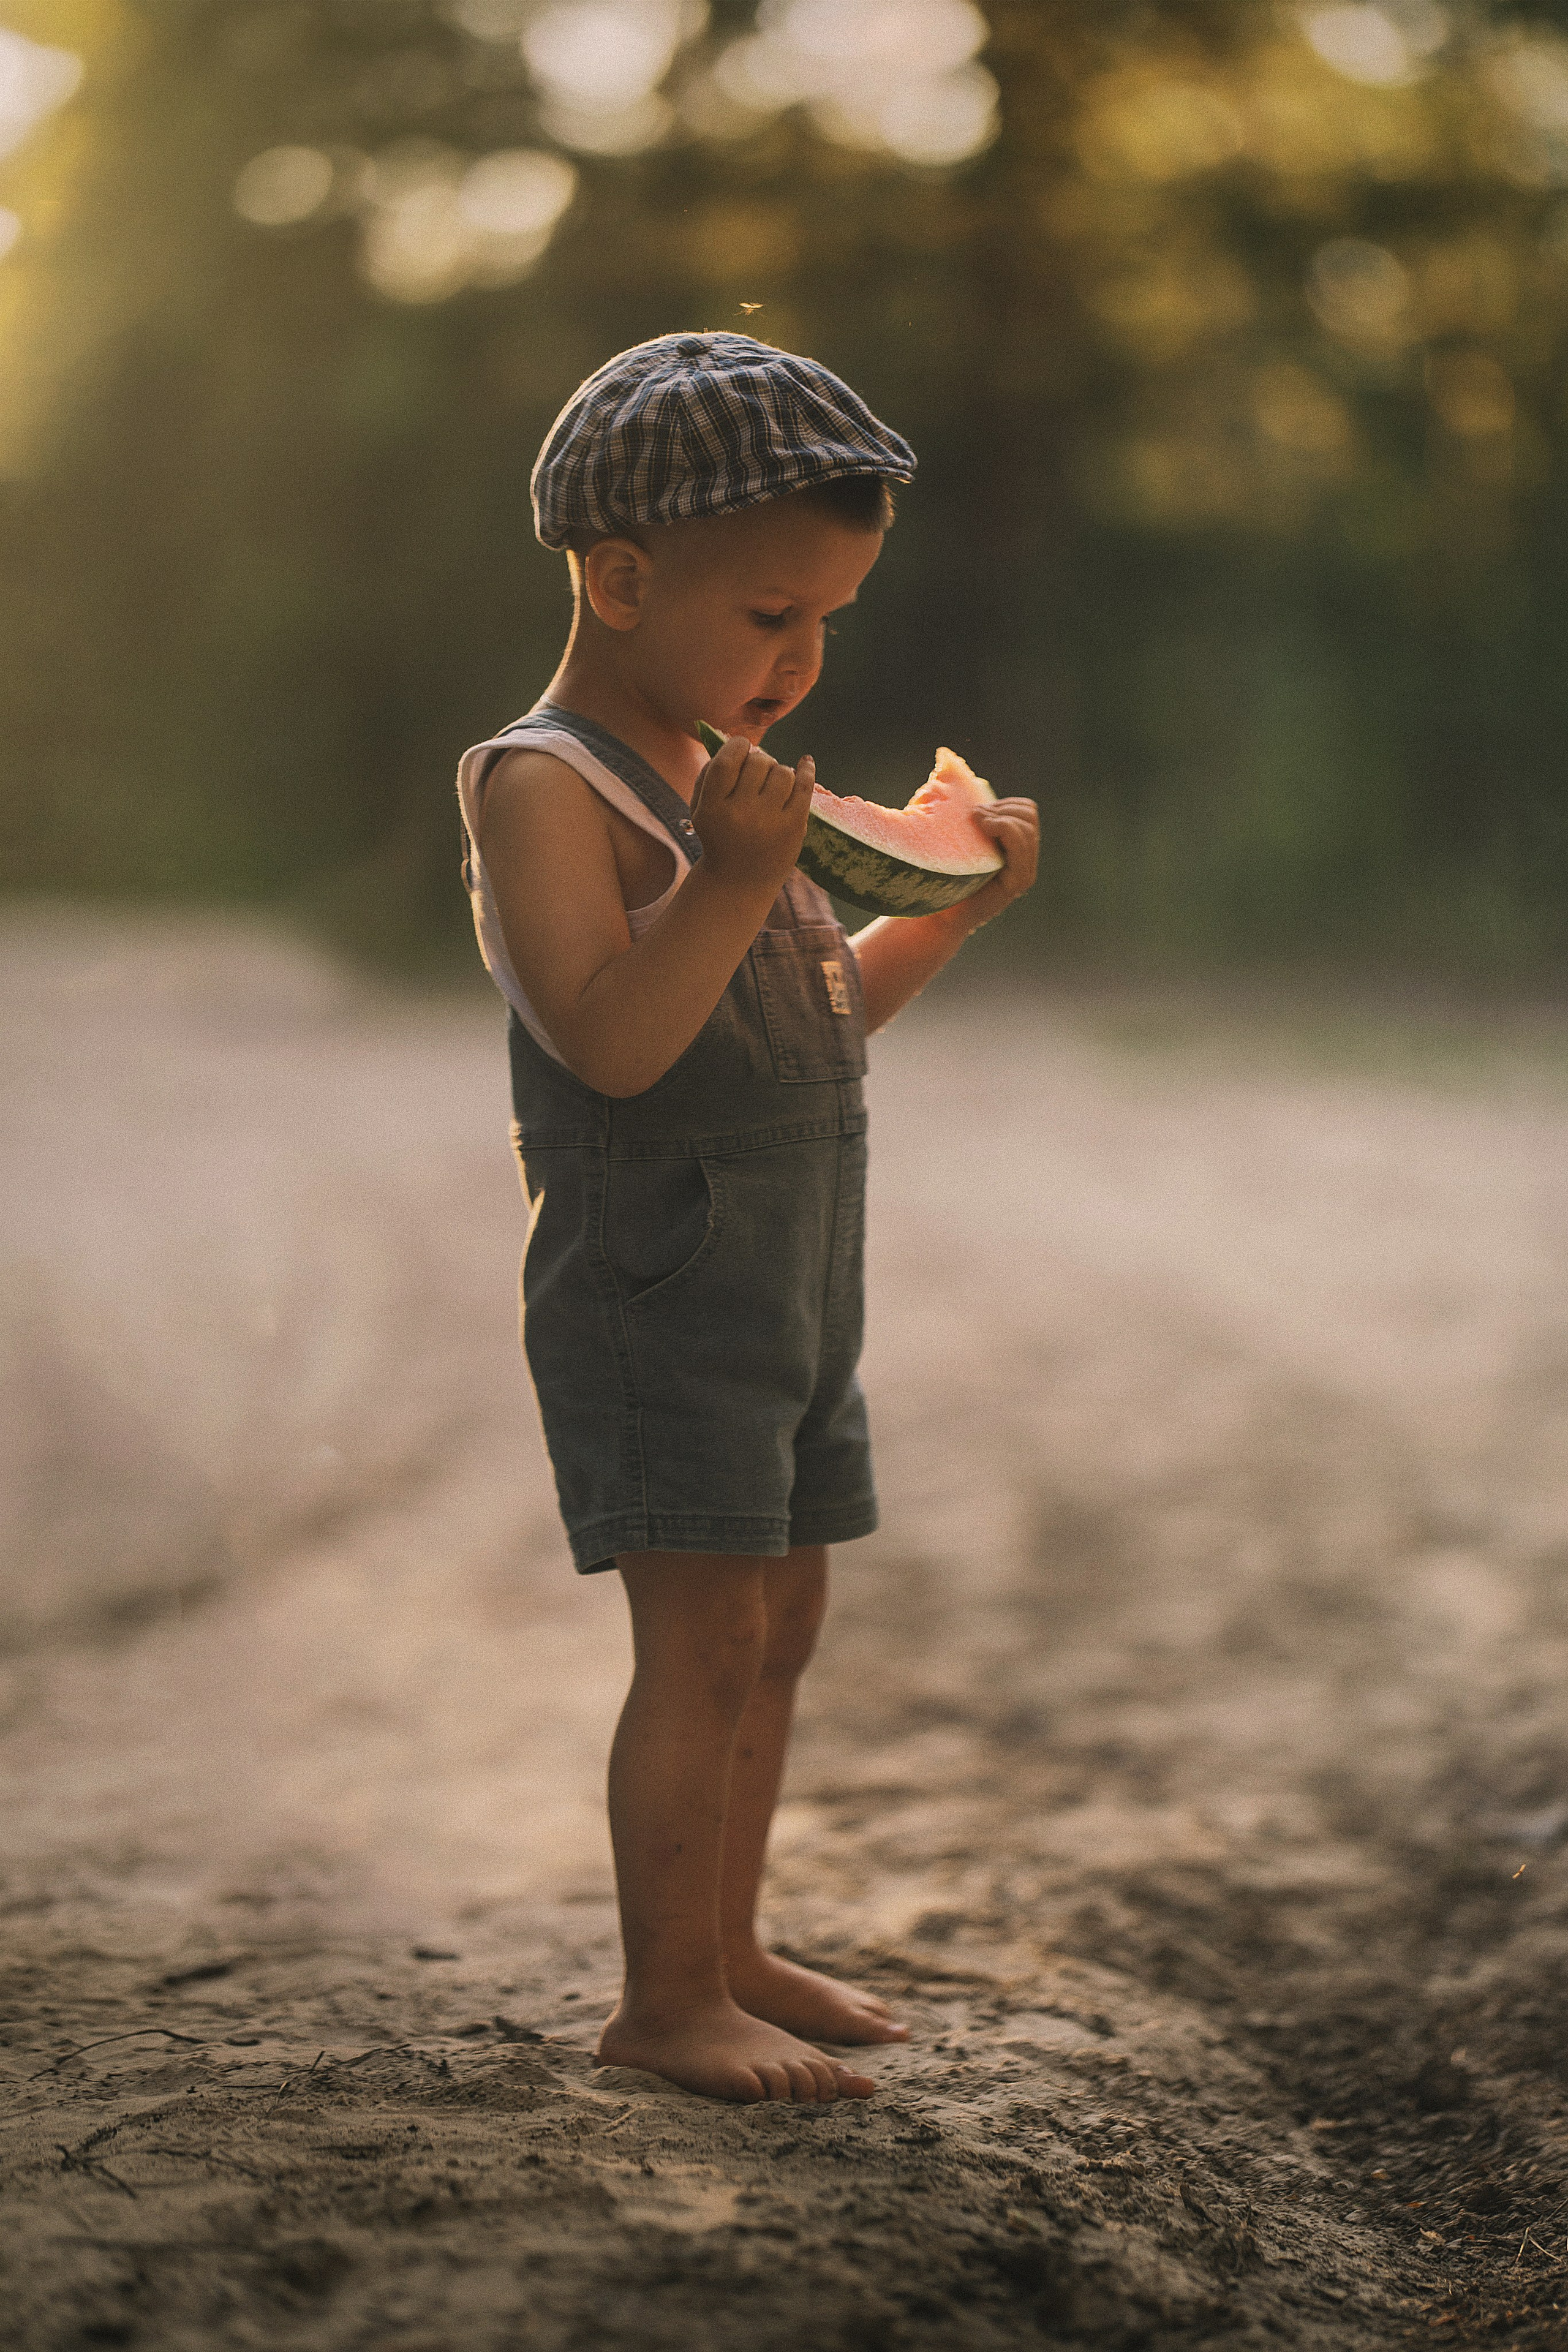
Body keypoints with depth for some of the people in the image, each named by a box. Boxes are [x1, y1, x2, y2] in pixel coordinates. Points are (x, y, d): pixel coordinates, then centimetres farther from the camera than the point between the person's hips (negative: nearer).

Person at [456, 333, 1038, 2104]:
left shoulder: (720, 780, 16)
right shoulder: (550, 786, -13)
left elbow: (821, 1012, 23)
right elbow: (608, 1039, -26)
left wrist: (954, 903, 12)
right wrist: (737, 878, -31)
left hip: (789, 1289, 10)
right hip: (655, 1287, -9)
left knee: (780, 1624, 14)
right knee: (705, 1633, -9)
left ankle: (727, 1952, 24)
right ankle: (664, 1998, 0)